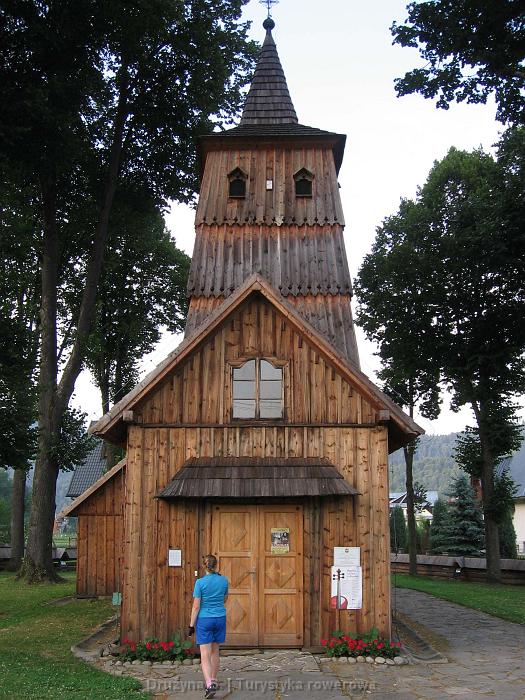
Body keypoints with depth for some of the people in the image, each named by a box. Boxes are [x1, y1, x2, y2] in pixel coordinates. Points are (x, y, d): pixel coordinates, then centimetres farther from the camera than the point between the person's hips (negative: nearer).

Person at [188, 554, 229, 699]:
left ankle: (209, 685, -17)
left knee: (205, 656, -3)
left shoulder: (200, 582, -13)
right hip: (220, 618, 4)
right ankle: (213, 681, 30)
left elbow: (196, 606, -11)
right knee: (215, 651, 19)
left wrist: (191, 625, -3)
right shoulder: (223, 580, -2)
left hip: (204, 620, -4)